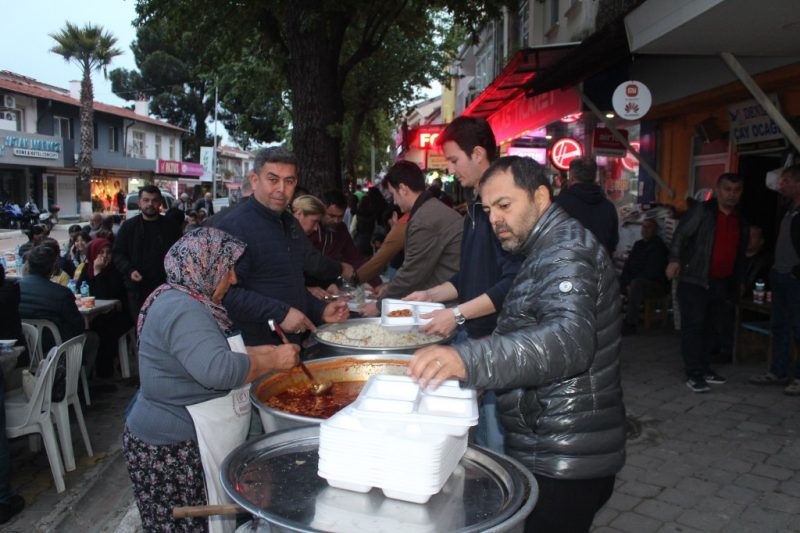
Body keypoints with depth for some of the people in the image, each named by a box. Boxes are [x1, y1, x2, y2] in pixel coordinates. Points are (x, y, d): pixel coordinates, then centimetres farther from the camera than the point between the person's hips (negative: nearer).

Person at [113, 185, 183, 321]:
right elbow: (117, 253, 8)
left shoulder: (171, 226, 5)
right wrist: (129, 270, -10)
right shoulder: (129, 226, 6)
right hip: (137, 289, 1)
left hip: (165, 288, 0)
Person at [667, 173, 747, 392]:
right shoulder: (702, 211, -4)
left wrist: (735, 283, 21)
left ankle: (704, 368, 24)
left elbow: (739, 254, 22)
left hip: (722, 284, 7)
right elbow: (681, 234, -11)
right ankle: (694, 374, -2)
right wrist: (675, 259, -26)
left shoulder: (740, 221, 15)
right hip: (694, 280, -6)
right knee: (693, 326, -6)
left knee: (714, 327, 11)